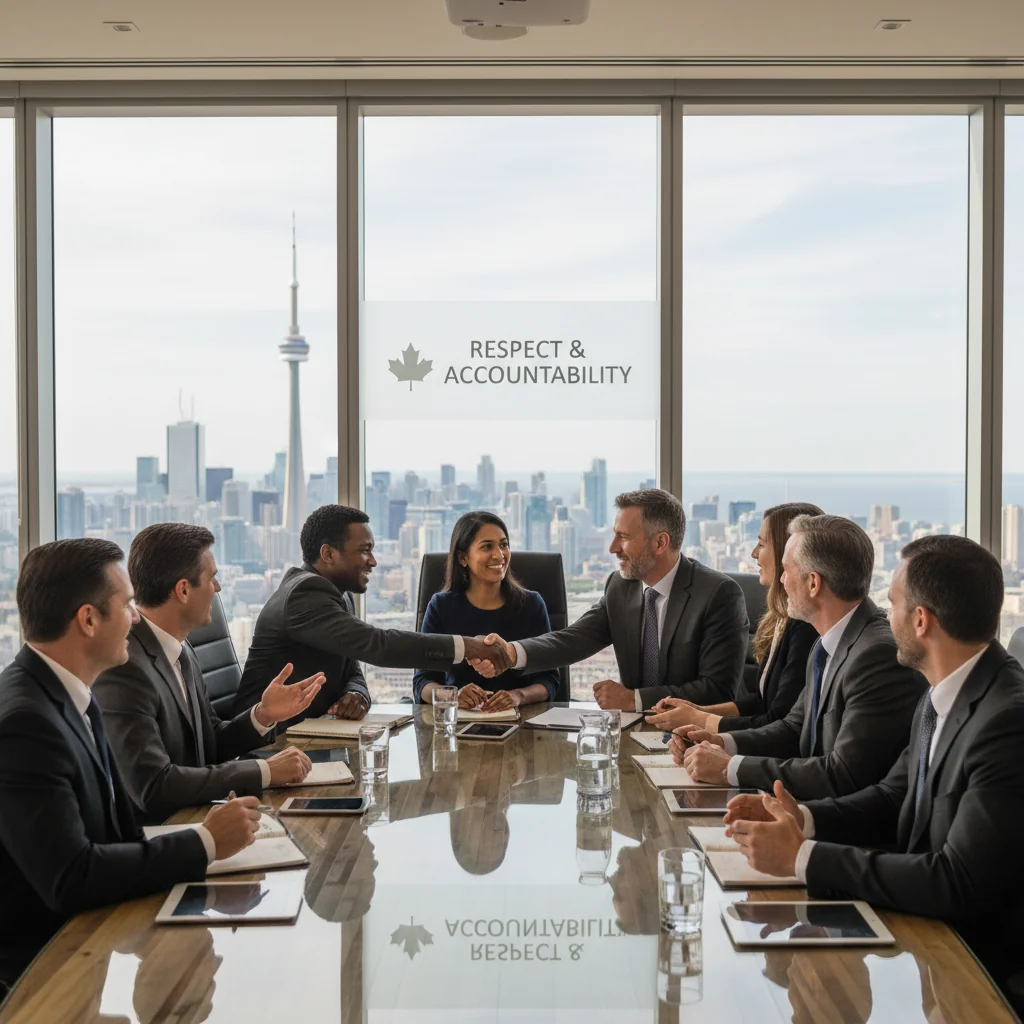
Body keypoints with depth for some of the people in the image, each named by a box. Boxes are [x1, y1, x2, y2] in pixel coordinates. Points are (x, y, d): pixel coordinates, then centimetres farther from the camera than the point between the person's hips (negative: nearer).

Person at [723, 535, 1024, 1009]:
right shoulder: (944, 692, 2)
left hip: (980, 964, -7)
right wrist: (803, 819, -9)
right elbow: (893, 799, 10)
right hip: (925, 922, 7)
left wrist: (803, 857, -24)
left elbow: (958, 884, -29)